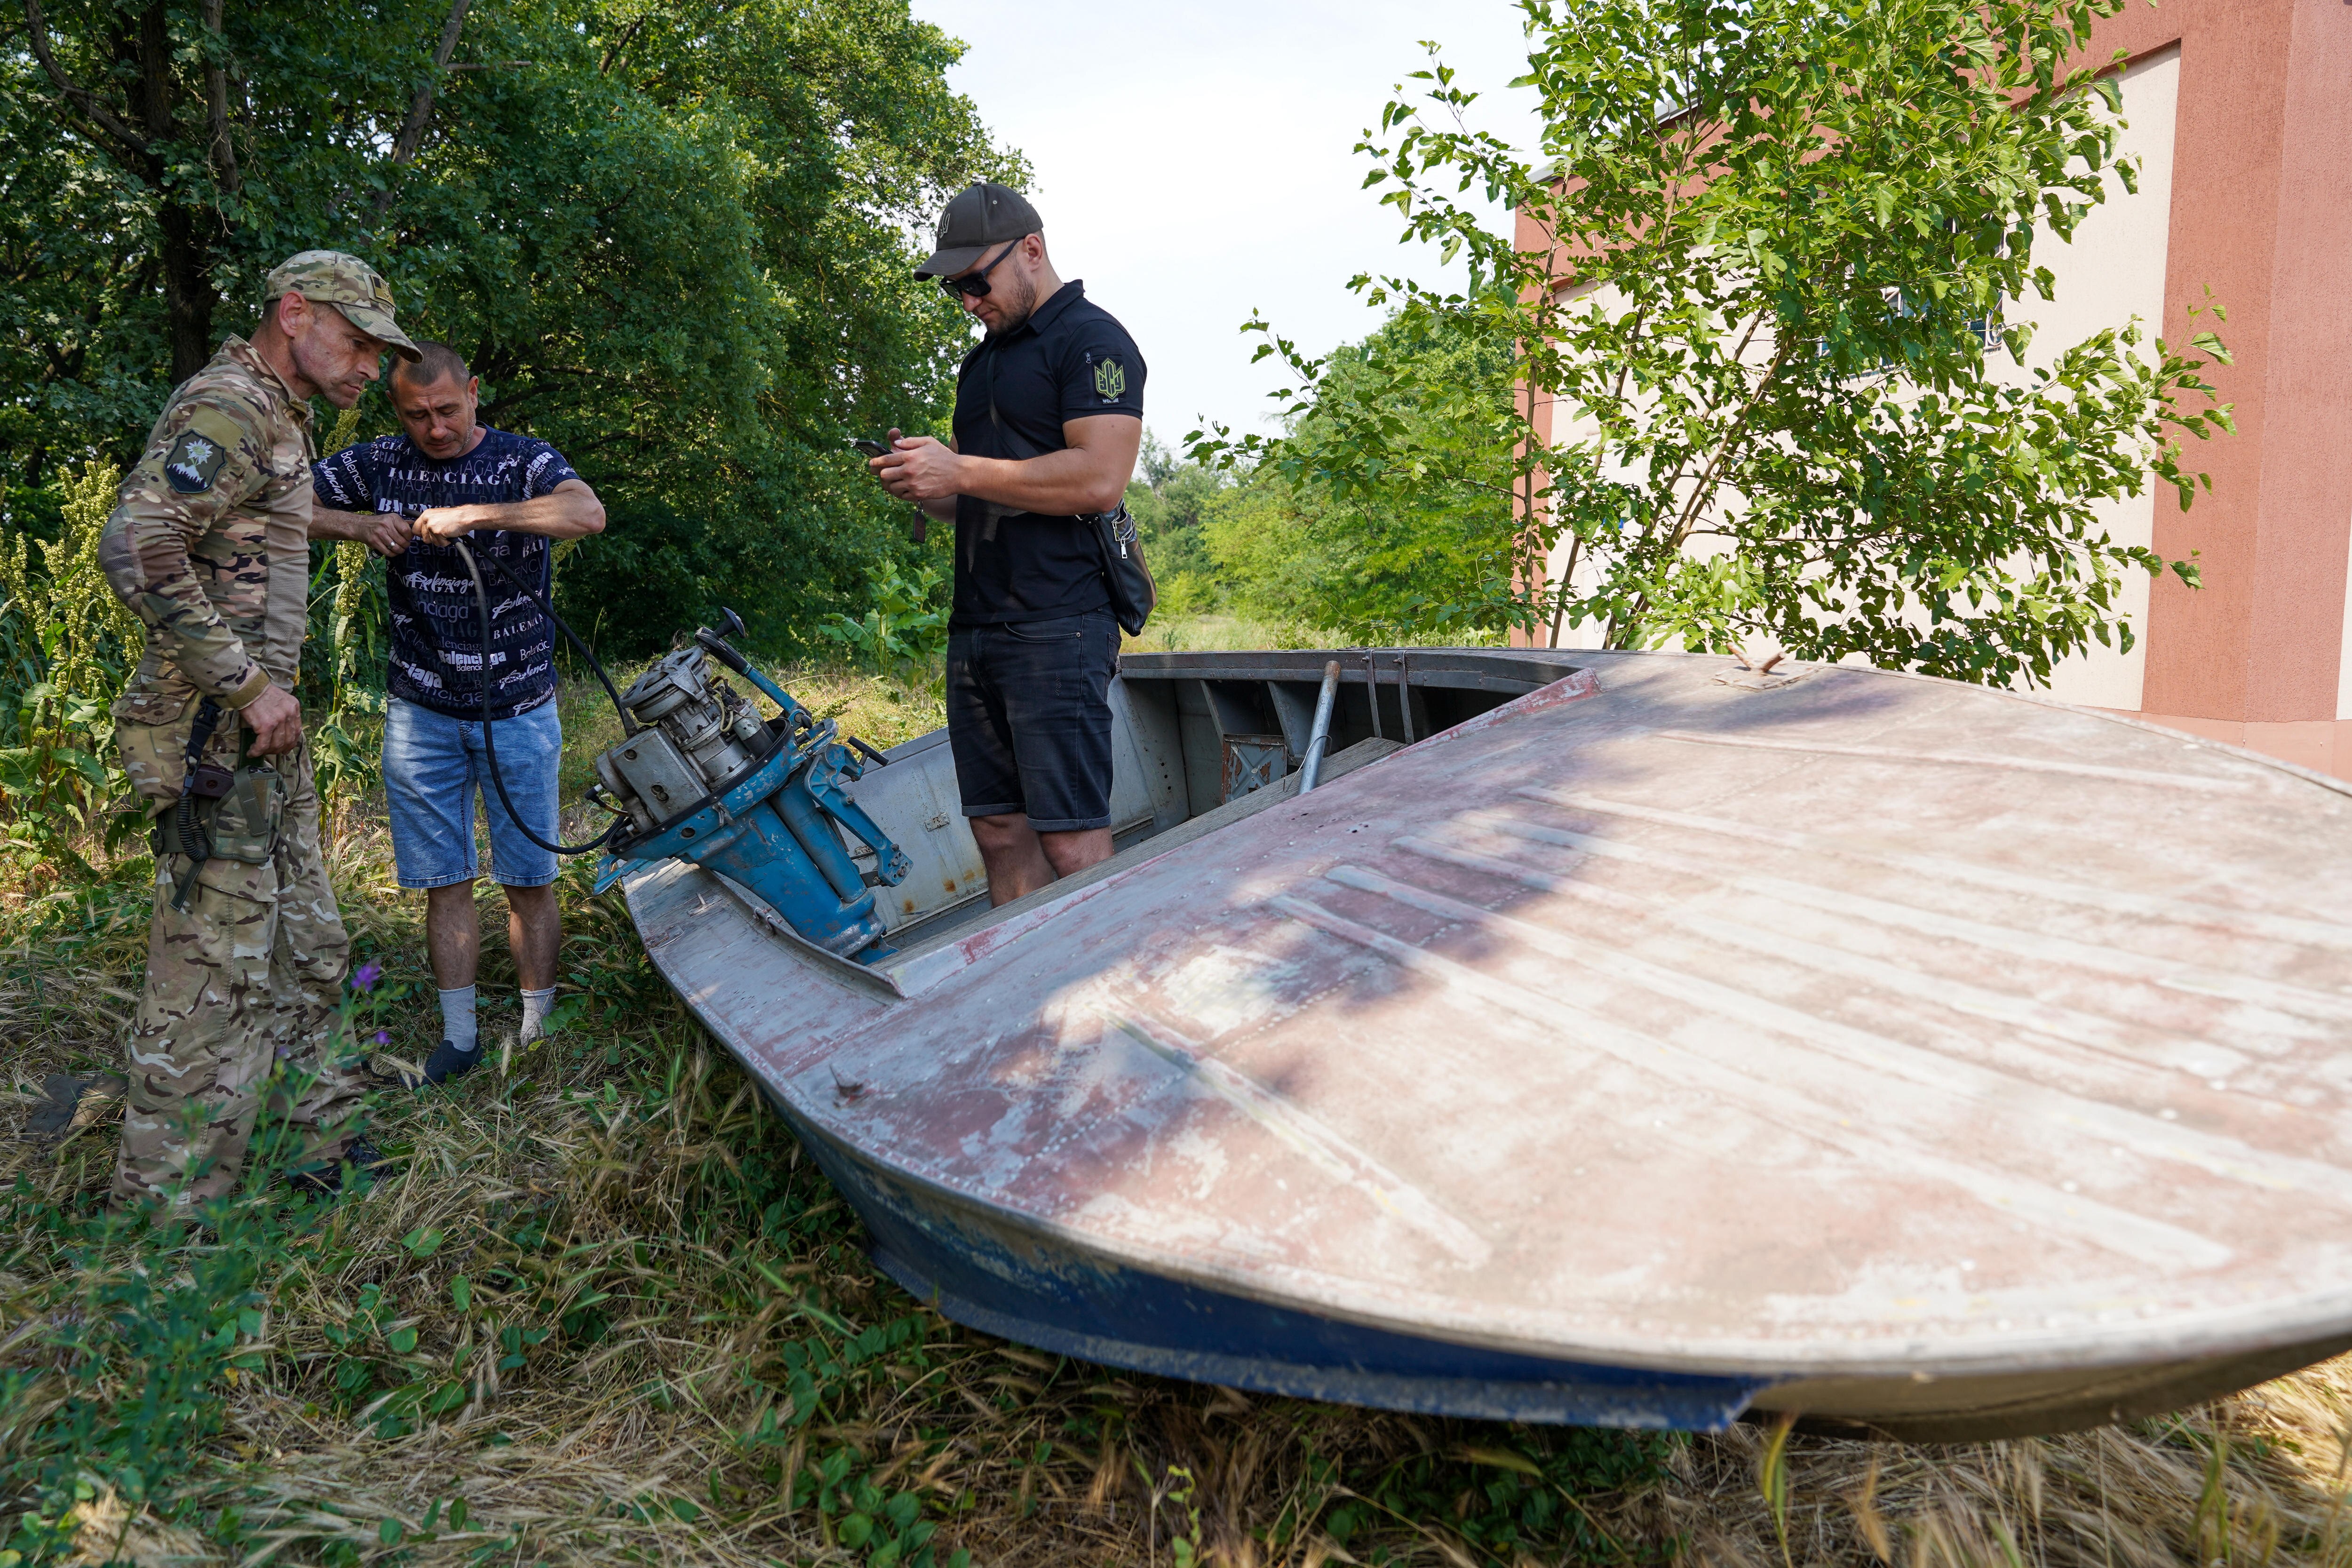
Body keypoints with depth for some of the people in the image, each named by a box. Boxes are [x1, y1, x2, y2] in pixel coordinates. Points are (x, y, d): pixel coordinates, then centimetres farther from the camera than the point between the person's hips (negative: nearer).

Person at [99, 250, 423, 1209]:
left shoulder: (278, 419, 18)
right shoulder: (229, 408, -15)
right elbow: (136, 548, -27)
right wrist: (247, 685, -23)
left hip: (263, 738, 10)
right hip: (215, 736, -10)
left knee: (306, 957, 16)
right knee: (213, 981, -4)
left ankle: (324, 1150, 29)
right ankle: (166, 1214, 7)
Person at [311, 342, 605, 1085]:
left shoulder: (523, 460, -6)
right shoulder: (380, 463, 4)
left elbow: (589, 512, -26)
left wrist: (474, 514, -29)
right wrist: (357, 525, -11)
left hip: (519, 710, -2)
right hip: (422, 712, 2)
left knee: (529, 880, 4)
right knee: (446, 881, 7)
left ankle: (538, 1031, 17)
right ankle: (460, 1035, 18)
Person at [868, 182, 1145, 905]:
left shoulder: (1091, 339, -2)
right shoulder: (980, 363, 24)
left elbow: (1099, 479, -16)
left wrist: (958, 471, -12)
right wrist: (922, 483, 6)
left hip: (1057, 630, -8)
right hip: (975, 629, 8)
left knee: (1072, 844, -10)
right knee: (1001, 832, 8)